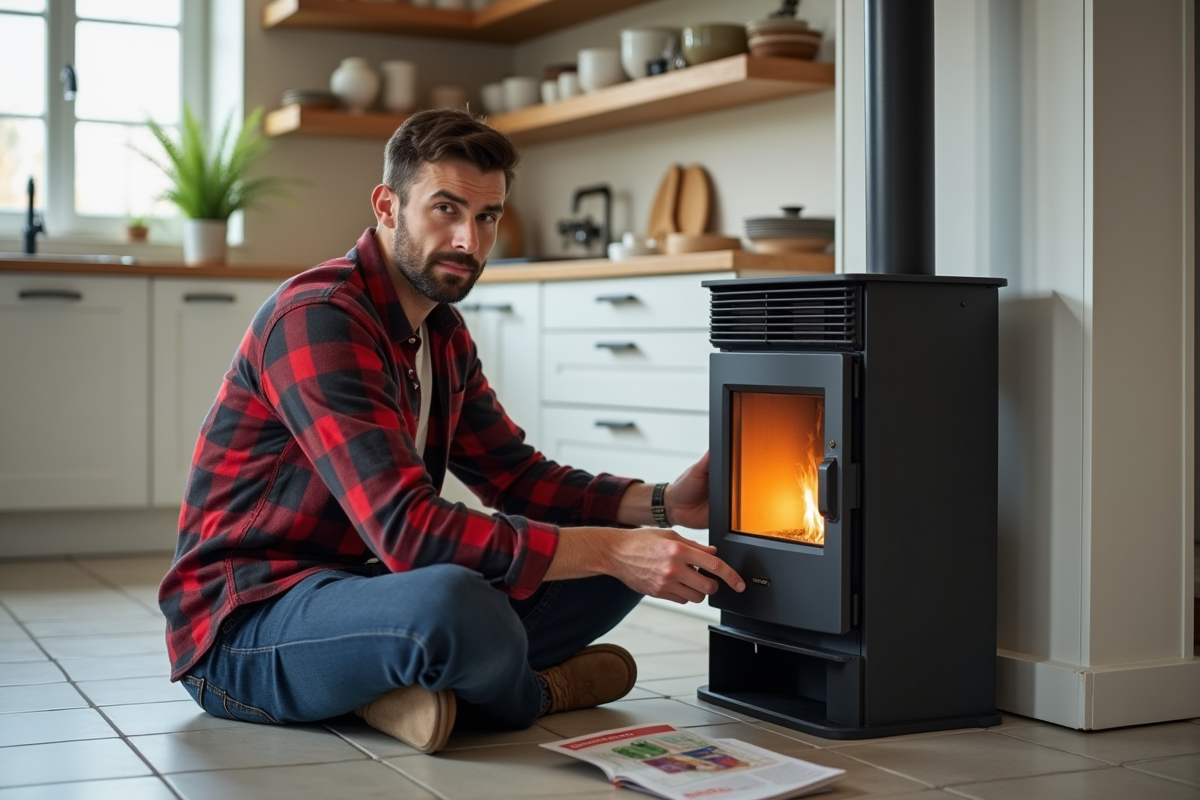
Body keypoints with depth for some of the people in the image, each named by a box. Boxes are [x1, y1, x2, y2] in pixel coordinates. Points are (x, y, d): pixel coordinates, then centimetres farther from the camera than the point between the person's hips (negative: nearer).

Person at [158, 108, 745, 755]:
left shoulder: (442, 332, 11)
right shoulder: (318, 320, -21)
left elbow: (514, 474, 14)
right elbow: (408, 531, -30)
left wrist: (661, 505, -3)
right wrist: (613, 548, -29)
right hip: (243, 632, -9)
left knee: (615, 565, 3)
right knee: (452, 601, -40)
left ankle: (429, 686, -13)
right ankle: (530, 694, -5)